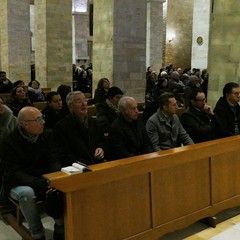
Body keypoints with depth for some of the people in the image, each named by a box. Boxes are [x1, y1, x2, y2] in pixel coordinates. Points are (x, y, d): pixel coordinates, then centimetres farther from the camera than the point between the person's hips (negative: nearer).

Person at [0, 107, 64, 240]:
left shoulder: (45, 136, 0)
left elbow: (54, 161, -1)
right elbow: (14, 174, -19)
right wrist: (41, 184, -32)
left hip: (43, 181, 3)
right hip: (19, 185, -3)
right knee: (27, 193, -37)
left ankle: (60, 228, -12)